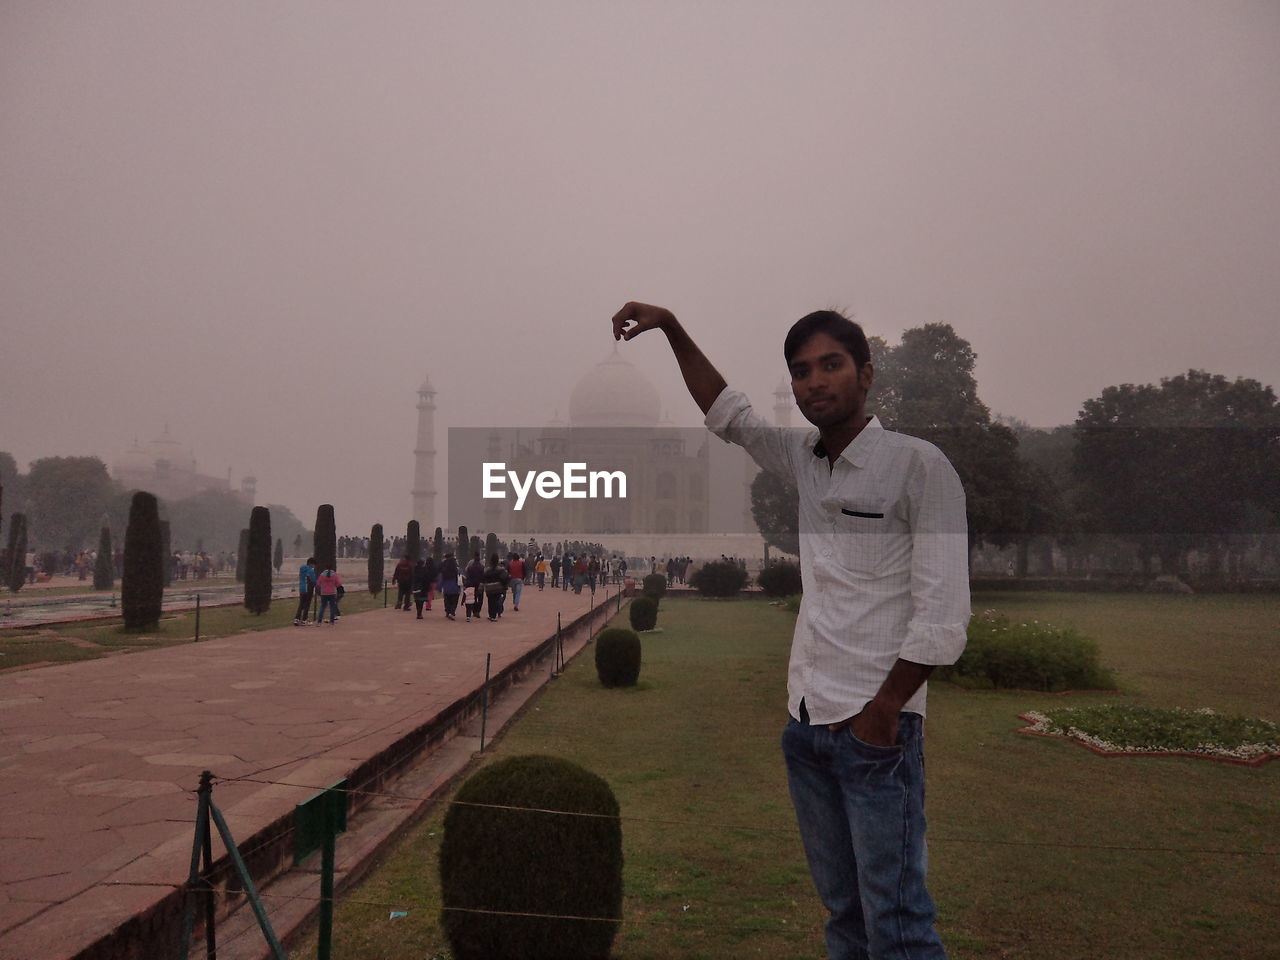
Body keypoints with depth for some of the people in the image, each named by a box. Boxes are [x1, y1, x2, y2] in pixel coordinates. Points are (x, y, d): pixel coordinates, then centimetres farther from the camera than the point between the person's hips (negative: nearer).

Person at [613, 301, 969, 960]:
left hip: (876, 729, -6)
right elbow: (726, 414, 23)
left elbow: (943, 615, -12)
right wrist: (672, 328, 18)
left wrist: (885, 707, -14)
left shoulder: (919, 467, -8)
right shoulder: (805, 459, 10)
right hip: (805, 721, 6)